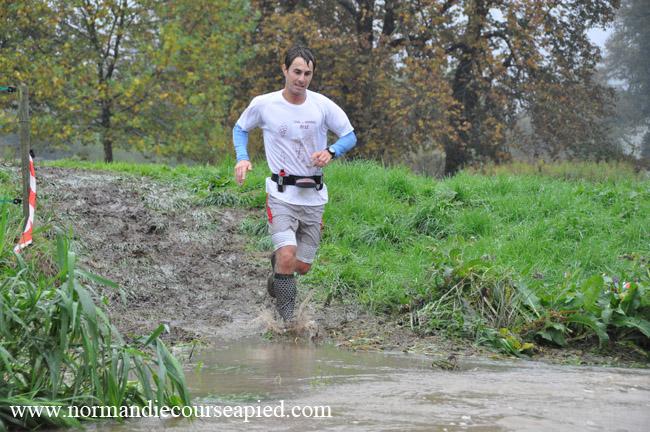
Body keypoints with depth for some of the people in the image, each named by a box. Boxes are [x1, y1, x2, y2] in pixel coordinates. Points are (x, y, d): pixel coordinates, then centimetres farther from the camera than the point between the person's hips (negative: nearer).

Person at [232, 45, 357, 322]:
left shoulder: (322, 105, -4)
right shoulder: (263, 105, -6)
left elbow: (350, 136, 6)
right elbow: (240, 128, 12)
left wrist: (330, 152, -14)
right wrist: (242, 158, -6)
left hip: (314, 195, 3)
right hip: (282, 194, -3)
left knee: (302, 266, 8)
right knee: (287, 257, -22)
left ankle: (277, 261, 44)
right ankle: (286, 320, -7)